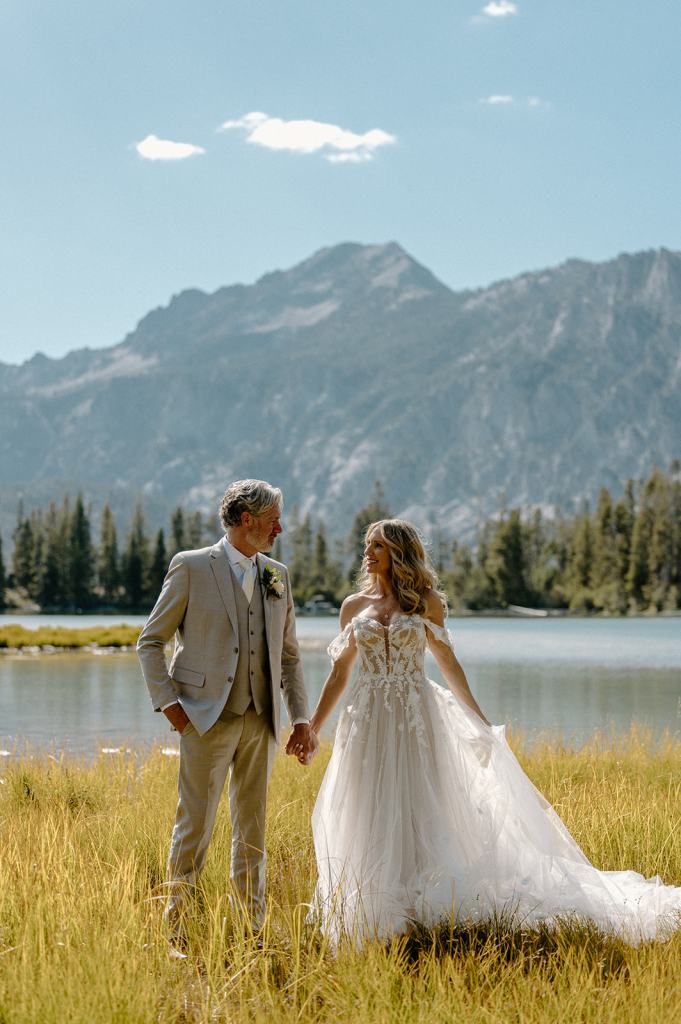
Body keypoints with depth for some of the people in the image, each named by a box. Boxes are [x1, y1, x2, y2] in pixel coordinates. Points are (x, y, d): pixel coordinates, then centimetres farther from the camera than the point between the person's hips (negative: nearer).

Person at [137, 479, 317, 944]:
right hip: (207, 720, -5)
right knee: (195, 827, -2)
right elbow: (151, 641, 0)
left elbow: (289, 655, 15)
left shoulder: (278, 575, 11)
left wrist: (301, 718, 7)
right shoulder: (191, 567, -4)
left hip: (260, 722, 5)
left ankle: (254, 928, 18)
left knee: (253, 831, 10)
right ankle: (175, 921, 11)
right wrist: (168, 703, -9)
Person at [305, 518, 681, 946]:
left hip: (416, 719, -2)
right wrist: (312, 728, 8)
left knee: (422, 814, -2)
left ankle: (426, 914, 5)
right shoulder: (355, 606, 7)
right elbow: (340, 673, 11)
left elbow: (448, 663, 9)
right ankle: (376, 921, 12)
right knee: (370, 821, 3)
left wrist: (480, 721, 7)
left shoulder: (426, 602, 3)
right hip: (368, 722, 2)